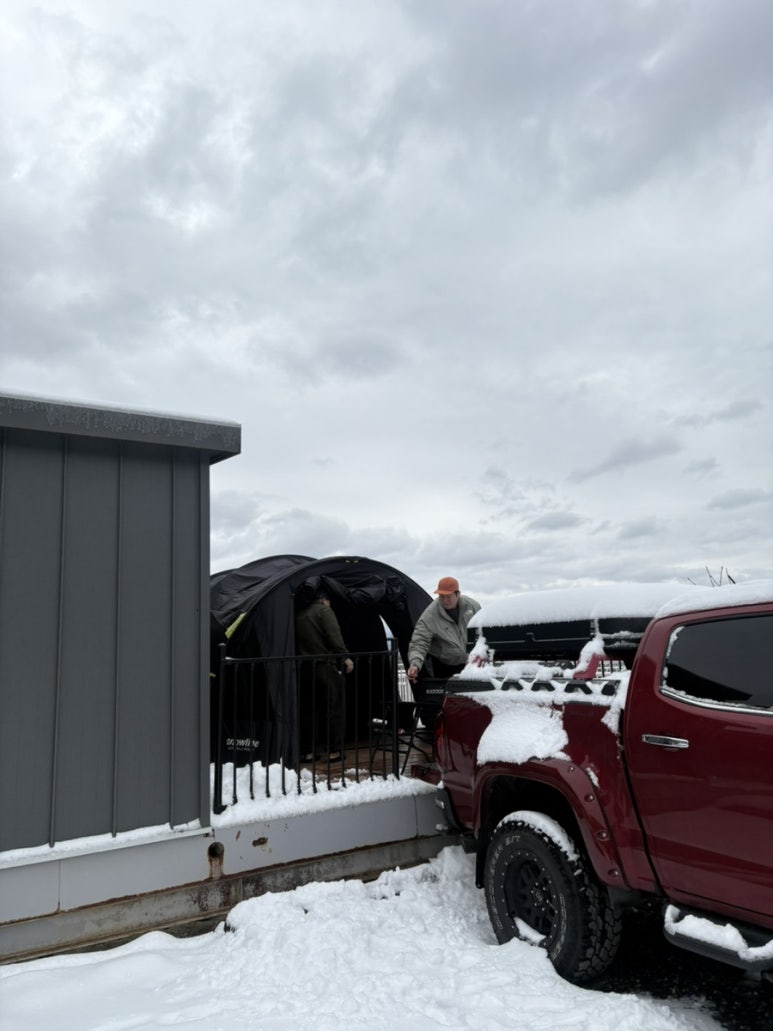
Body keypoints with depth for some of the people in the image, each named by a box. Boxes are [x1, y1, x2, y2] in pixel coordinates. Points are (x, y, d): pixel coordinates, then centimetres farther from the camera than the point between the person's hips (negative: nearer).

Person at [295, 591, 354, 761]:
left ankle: (309, 751, 13)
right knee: (333, 708, 1)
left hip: (304, 668, 7)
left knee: (310, 709, 12)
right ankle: (334, 750, 2)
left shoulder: (299, 616, 20)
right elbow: (334, 636, -14)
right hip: (324, 666, -7)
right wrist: (345, 656, -14)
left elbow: (298, 642, 20)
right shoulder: (324, 610, -1)